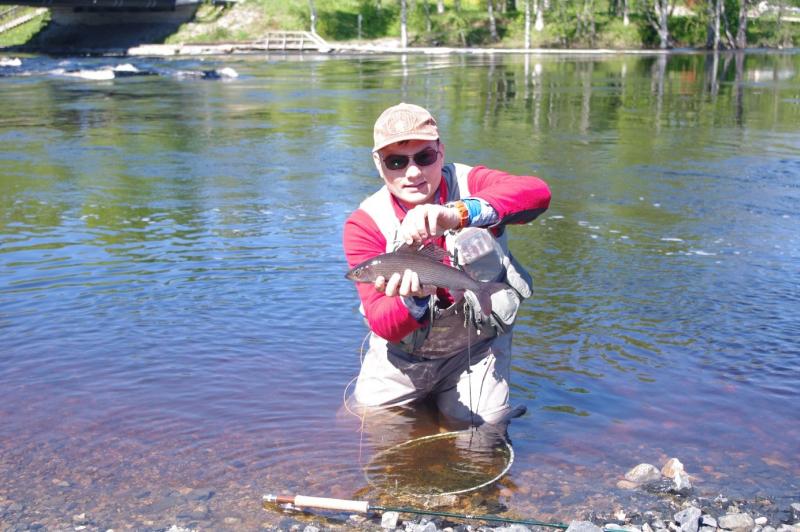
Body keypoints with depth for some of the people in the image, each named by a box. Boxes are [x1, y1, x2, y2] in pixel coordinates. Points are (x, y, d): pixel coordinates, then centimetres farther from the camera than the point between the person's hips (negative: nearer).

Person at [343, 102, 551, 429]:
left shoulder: (469, 185, -18)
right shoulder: (365, 225, -18)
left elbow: (538, 193, -42)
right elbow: (381, 324, -23)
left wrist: (457, 214, -57)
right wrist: (414, 300, -47)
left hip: (477, 346, -1)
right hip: (404, 353, 1)